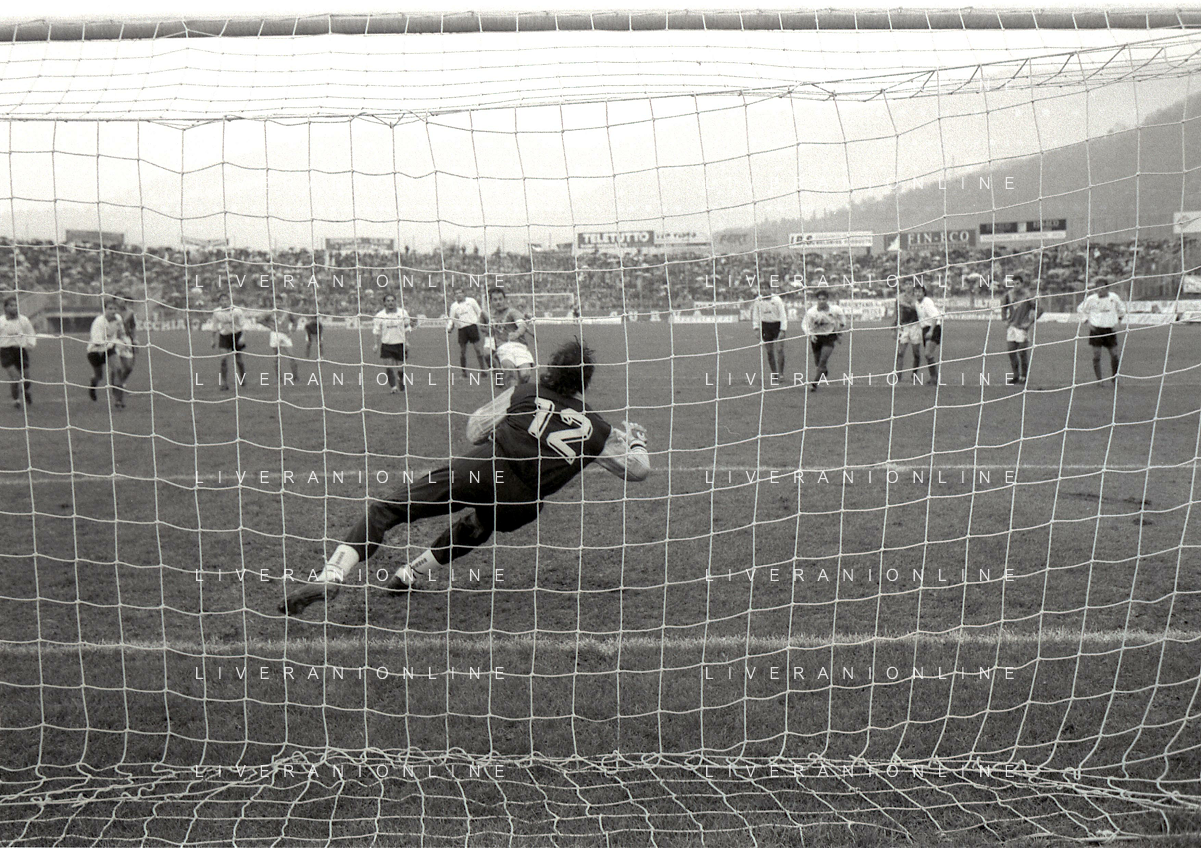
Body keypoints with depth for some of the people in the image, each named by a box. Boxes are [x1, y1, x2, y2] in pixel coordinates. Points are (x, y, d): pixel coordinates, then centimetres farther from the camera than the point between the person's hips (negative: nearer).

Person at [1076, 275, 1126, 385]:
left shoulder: (1114, 297, 0)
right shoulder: (1091, 299, -5)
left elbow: (1122, 308, 18)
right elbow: (1080, 309, 9)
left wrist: (1119, 321, 6)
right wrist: (1087, 322, -1)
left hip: (1110, 329, 2)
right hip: (1096, 329, -2)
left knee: (1114, 354, 2)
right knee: (1096, 355, -4)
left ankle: (1114, 379, 19)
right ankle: (1099, 380, 6)